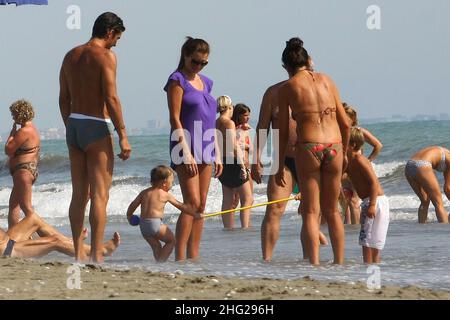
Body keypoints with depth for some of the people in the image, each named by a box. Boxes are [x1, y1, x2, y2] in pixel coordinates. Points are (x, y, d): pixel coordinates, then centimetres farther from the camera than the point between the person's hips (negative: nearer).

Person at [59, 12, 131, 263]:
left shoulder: (71, 56, 13)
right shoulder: (105, 55, -10)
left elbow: (64, 99, 15)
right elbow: (111, 98, -17)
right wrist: (123, 136, -14)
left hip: (74, 126, 8)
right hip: (97, 128, -8)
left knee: (79, 195, 11)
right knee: (100, 195, -6)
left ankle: (79, 253, 11)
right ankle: (97, 255, -9)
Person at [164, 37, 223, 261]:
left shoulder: (205, 82, 17)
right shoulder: (177, 80, -4)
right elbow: (175, 119, -11)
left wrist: (217, 155, 15)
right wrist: (186, 152, -18)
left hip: (205, 149, 7)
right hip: (186, 146, -7)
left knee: (201, 205, 5)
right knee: (192, 203, -14)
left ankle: (193, 256, 7)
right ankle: (179, 257, -15)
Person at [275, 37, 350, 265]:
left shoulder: (286, 88, 4)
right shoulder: (327, 81, 13)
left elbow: (283, 132, 3)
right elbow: (345, 123, 13)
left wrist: (280, 167, 10)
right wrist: (344, 153, 26)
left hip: (308, 148, -3)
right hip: (334, 146, 3)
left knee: (311, 212, 2)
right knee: (332, 211, 15)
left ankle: (314, 264, -10)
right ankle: (339, 263, 16)